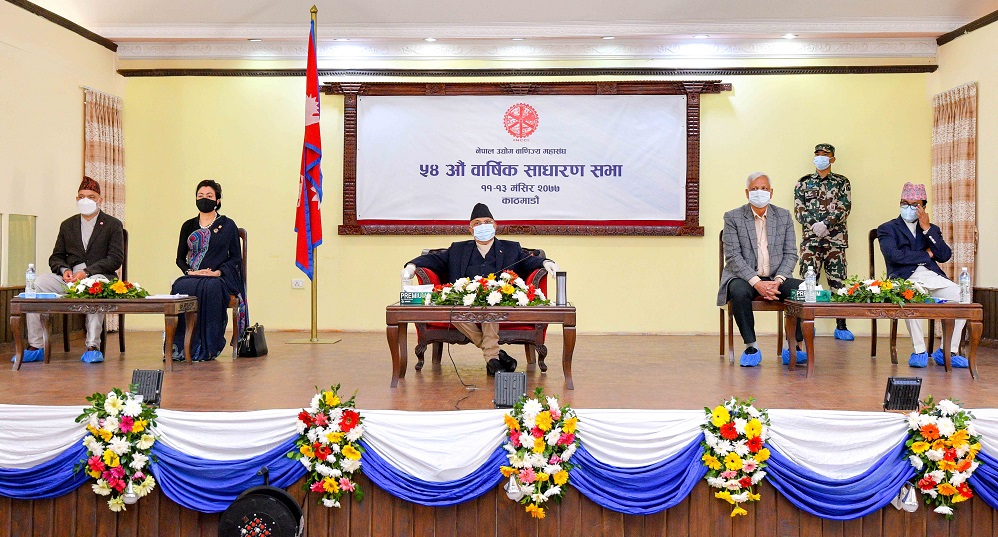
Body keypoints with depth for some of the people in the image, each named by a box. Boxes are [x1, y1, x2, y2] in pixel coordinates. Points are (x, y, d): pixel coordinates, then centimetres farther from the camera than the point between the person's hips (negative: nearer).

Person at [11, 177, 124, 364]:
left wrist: (86, 272, -17)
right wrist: (64, 270, -7)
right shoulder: (67, 225, 21)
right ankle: (35, 347, -19)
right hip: (68, 278, 4)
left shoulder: (113, 225, 7)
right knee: (37, 284, -23)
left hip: (98, 276, -4)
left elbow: (115, 259, -4)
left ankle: (93, 347, -35)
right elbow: (56, 257, 18)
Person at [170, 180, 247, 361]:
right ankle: (179, 347, -30)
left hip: (219, 278, -3)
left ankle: (207, 349, -32)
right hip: (192, 276, 3)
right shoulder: (188, 226, 17)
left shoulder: (227, 225, 8)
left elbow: (236, 257, 4)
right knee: (180, 288, -32)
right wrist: (189, 271, -6)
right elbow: (180, 258, 16)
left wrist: (218, 272, -12)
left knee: (210, 289, -38)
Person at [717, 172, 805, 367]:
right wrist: (756, 282, -21)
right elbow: (733, 256, -9)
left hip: (776, 278, 3)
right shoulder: (733, 217, -1)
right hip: (744, 277, -2)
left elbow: (791, 254, 5)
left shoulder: (784, 216, 8)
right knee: (739, 292, -36)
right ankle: (751, 347, -22)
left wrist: (777, 281, -14)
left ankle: (795, 347, -12)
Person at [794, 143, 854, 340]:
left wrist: (825, 224, -16)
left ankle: (841, 326, 4)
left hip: (835, 238, 0)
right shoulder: (804, 182, 12)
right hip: (810, 238, 1)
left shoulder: (842, 182, 10)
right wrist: (814, 226, -12)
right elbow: (799, 209, 4)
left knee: (837, 280, 0)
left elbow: (844, 207, -2)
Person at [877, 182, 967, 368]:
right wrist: (926, 254, 1)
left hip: (932, 277, 4)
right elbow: (894, 255, -8)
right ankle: (919, 352, -24)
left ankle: (947, 351, -11)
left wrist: (927, 229, 0)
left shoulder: (932, 229, 24)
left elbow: (945, 256, 6)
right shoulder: (887, 229, 12)